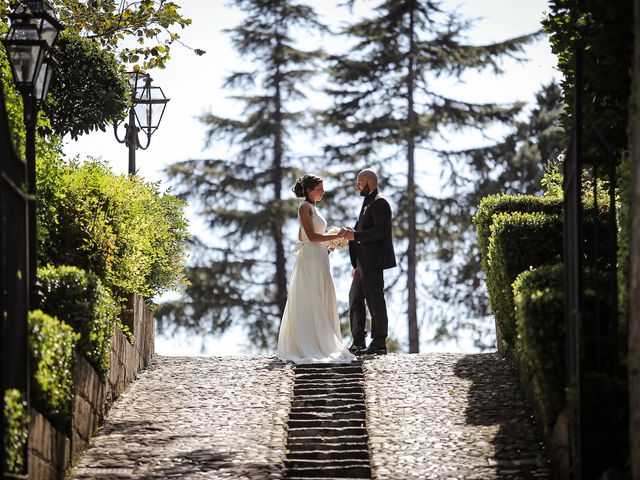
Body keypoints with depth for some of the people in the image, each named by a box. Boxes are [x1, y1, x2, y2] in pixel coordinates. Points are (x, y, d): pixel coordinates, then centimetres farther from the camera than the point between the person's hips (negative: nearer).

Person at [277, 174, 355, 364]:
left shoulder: (313, 208, 17)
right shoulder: (305, 207, -11)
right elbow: (311, 236, -18)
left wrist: (328, 243, 16)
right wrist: (336, 236, -16)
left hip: (319, 260, 9)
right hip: (310, 259, -9)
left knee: (321, 304, 9)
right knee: (310, 304, -7)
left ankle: (320, 344, 11)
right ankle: (307, 346, -6)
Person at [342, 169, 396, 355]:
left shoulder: (379, 203, -12)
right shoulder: (368, 203, 20)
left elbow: (380, 231, -22)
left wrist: (356, 235, -20)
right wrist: (356, 264, 20)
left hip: (373, 262, -11)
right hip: (363, 263, 11)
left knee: (375, 300, -6)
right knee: (355, 299, 12)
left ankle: (379, 343, -2)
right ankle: (358, 343, 16)